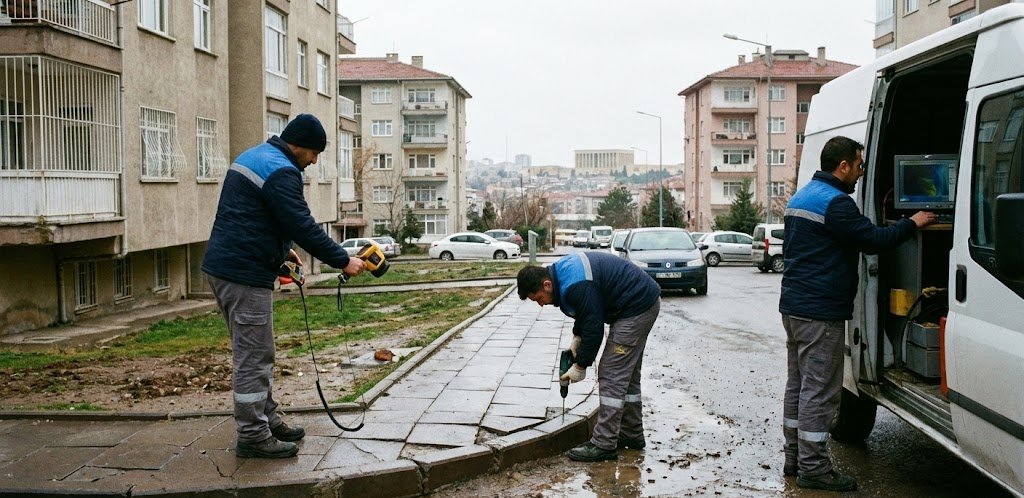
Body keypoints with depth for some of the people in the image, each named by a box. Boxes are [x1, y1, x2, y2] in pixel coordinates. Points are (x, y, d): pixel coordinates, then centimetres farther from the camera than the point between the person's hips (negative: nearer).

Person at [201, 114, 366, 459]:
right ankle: (252, 437, 4)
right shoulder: (281, 171, -16)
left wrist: (283, 249, 20)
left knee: (255, 353, 17)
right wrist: (343, 261, -13)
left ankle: (268, 421, 27)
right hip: (245, 275, -11)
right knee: (253, 357, -3)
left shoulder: (253, 157, 18)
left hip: (223, 266, 11)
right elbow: (304, 226, -20)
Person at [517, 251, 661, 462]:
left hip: (637, 308, -11)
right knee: (627, 374, 18)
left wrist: (580, 366, -9)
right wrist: (577, 338, 9)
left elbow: (593, 328, -21)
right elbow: (587, 312, 19)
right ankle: (631, 435, 27)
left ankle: (603, 444, -7)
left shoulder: (576, 286, -27)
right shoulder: (561, 270, 4)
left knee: (612, 376, -10)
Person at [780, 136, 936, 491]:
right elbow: (874, 240, -15)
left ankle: (794, 457, 23)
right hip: (820, 312, -10)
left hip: (793, 306, 10)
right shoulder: (835, 202, -16)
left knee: (798, 385, 15)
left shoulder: (800, 197, 16)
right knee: (819, 391, -3)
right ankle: (812, 468, 3)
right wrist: (913, 223, 0)